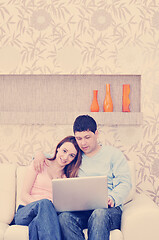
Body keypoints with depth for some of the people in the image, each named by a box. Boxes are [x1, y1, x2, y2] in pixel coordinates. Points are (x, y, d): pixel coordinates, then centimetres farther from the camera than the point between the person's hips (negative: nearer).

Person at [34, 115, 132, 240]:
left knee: (100, 214, -41)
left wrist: (112, 198, -18)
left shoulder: (114, 153, 13)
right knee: (64, 217, -34)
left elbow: (125, 182, 3)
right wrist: (41, 155, 16)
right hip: (81, 209, 3)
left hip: (107, 208, -2)